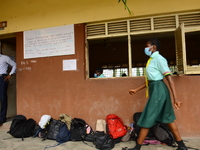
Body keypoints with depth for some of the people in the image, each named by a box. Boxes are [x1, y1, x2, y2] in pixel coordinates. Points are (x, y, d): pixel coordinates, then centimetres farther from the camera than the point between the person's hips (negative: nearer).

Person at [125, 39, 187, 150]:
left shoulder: (158, 58, -13)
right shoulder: (152, 59, 16)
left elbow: (169, 78, -19)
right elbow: (149, 80, 20)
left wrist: (175, 98, -23)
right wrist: (136, 90, 21)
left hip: (158, 90, -10)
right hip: (155, 90, 10)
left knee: (147, 119, -3)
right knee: (167, 118, 15)